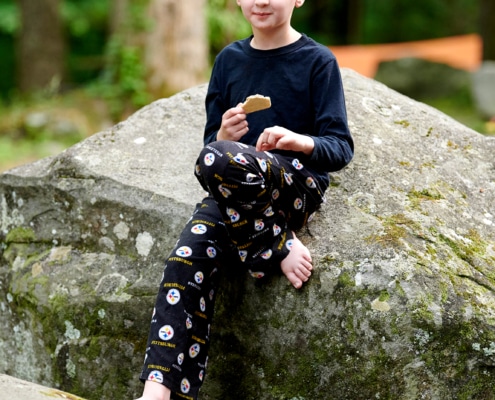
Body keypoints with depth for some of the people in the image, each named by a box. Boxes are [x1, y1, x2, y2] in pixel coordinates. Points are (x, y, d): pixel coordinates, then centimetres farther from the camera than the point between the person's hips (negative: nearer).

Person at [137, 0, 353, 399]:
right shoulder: (229, 59, 15)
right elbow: (211, 141, 18)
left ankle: (279, 246, -14)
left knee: (219, 160, -35)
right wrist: (224, 134, -7)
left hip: (299, 183, -4)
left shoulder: (317, 61, 2)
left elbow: (341, 148, -2)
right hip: (233, 190, 4)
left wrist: (299, 141, -23)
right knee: (188, 258, -24)